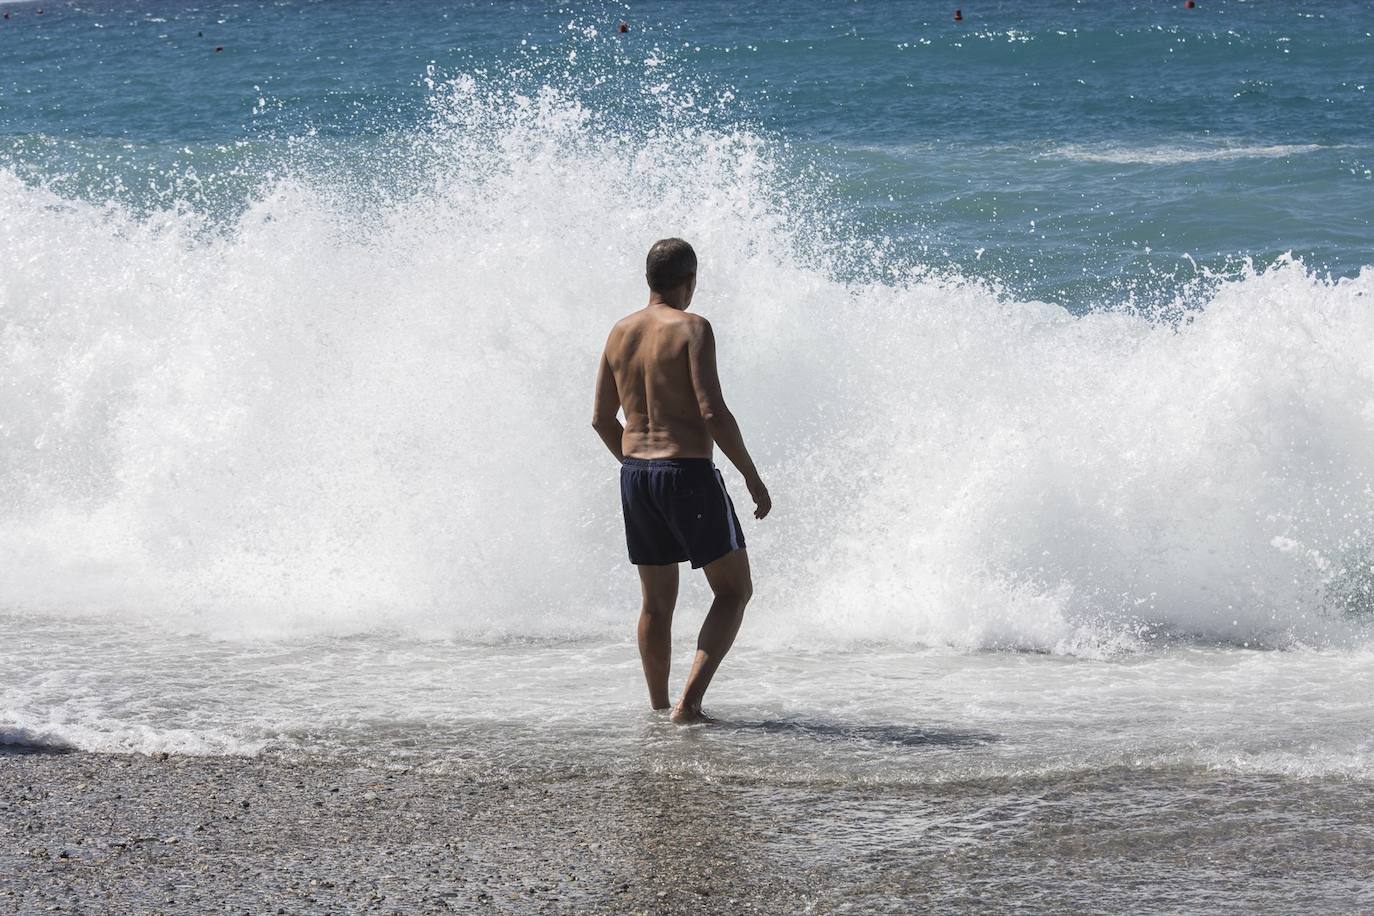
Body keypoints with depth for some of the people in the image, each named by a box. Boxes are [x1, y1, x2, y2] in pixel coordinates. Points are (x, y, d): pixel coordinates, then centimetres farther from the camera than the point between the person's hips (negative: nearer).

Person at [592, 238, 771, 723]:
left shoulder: (620, 332, 9)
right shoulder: (692, 328, -11)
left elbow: (602, 418, 14)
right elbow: (713, 413, -18)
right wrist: (753, 477, -10)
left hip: (634, 476, 7)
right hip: (689, 474, -7)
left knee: (657, 603, 16)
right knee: (734, 590, 4)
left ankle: (658, 708, 20)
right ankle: (690, 699, -9)